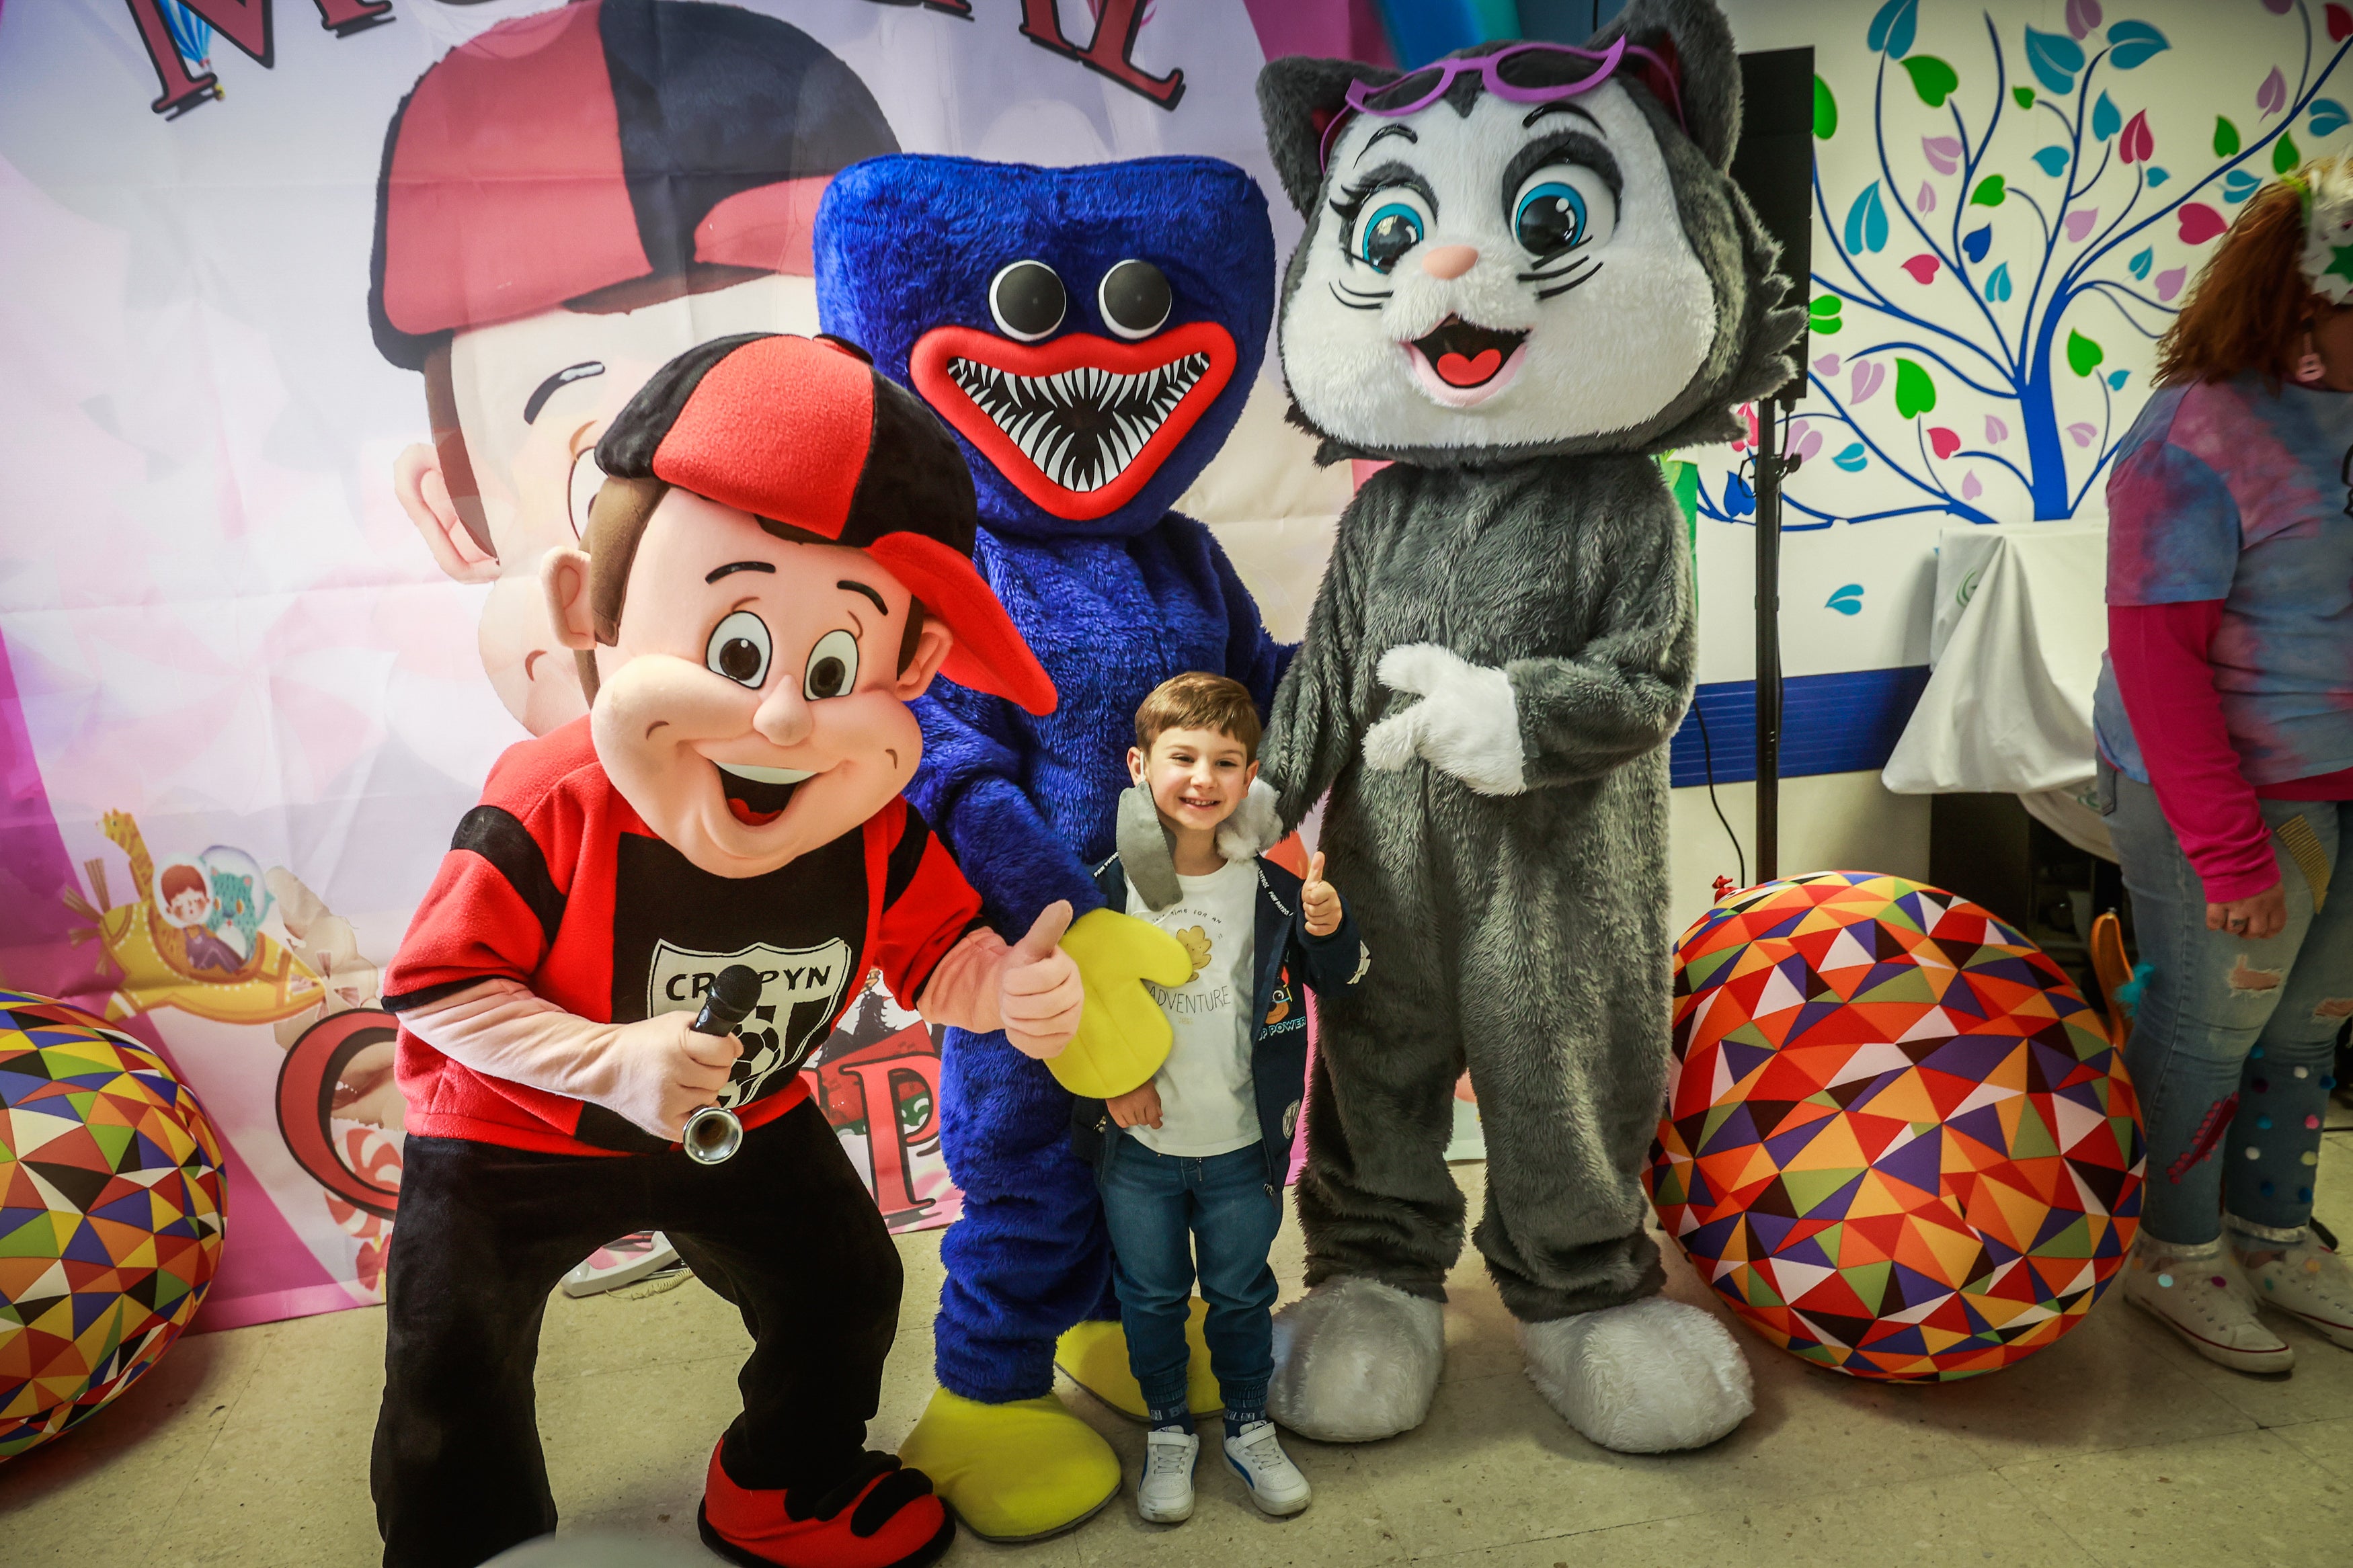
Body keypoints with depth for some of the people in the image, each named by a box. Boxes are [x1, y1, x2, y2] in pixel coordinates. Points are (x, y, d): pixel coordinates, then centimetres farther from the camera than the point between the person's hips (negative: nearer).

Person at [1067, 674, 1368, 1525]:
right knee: (1150, 1295, 17)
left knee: (1242, 1292, 18)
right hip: (1136, 1144, 0)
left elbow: (1340, 980, -1)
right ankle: (1167, 1432, 39)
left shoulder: (1272, 886, -9)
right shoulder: (1108, 888, -11)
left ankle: (1250, 1428, 41)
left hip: (1243, 1143, 0)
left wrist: (1330, 930, -20)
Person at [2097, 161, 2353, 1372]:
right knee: (2206, 1028, 7)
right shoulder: (2200, 434, -17)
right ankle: (2176, 1254, 27)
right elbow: (2156, 657, -21)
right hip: (2233, 793, -7)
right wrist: (2229, 849, -21)